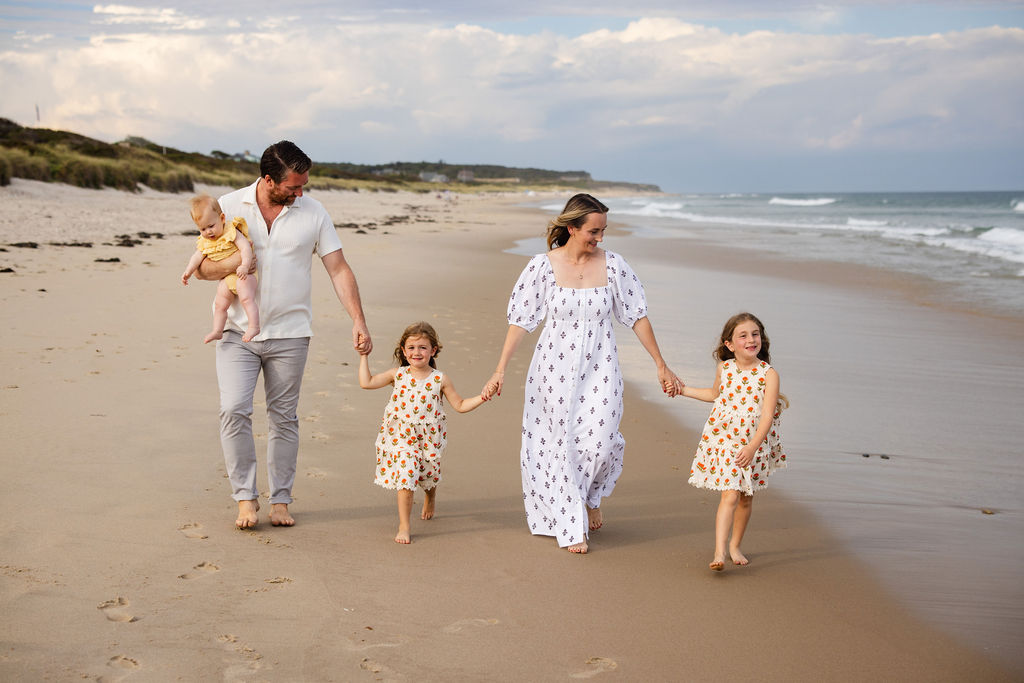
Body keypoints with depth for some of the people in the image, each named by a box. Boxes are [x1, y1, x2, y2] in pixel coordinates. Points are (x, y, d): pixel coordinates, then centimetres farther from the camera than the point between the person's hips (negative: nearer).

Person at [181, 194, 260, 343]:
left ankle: (254, 326, -22)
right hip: (226, 278, 7)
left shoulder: (231, 232, -14)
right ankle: (217, 330, 18)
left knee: (246, 298, -22)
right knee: (219, 304, 8)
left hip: (242, 274, -7)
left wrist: (245, 266, -35)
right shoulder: (204, 242, 7)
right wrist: (188, 271, -5)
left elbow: (246, 247, -22)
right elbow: (198, 256, 8)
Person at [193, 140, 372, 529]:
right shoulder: (229, 207, -1)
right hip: (238, 332, 0)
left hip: (289, 333, 0)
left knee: (284, 417, 6)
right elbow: (202, 268, 3)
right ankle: (246, 497, 1)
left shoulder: (313, 213, 0)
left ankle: (280, 499, 16)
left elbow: (339, 270, 0)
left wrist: (358, 321, -9)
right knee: (234, 410, -11)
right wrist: (233, 262, -19)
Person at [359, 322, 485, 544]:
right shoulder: (398, 375, -4)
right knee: (405, 478, -15)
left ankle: (430, 500, 57)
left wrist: (483, 397, -10)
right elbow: (366, 382, -6)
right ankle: (403, 527, -4)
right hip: (401, 438, -1)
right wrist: (364, 356, -2)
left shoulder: (440, 379, -6)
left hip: (428, 439, 1)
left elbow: (460, 405, 1)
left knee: (429, 477, 19)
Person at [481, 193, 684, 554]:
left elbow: (637, 316, 3)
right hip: (556, 366, -1)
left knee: (599, 439, -9)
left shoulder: (613, 265, -4)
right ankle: (572, 527, 18)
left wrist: (661, 366, 5)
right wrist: (500, 371, -8)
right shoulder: (543, 266, -8)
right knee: (562, 442, 3)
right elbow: (521, 320, -5)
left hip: (599, 366, 1)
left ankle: (591, 497, 26)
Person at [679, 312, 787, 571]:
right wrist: (683, 389, 21)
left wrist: (752, 447, -29)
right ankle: (719, 552, -15)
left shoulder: (769, 374, -12)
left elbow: (767, 417, -18)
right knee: (730, 495, -12)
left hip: (755, 442, 0)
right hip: (724, 439, 0)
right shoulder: (724, 369, -3)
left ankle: (735, 545, 32)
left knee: (746, 498, 13)